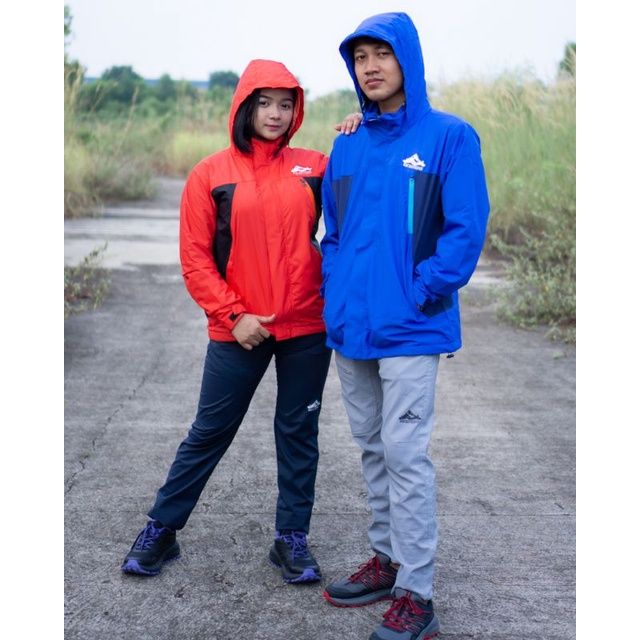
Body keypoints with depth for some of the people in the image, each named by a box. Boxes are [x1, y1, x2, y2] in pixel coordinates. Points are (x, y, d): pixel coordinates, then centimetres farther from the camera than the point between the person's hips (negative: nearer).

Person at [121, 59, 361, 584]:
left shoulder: (313, 167, 4)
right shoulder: (211, 175, -1)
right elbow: (195, 258, -3)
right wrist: (232, 315, -9)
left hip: (307, 328, 2)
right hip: (240, 331, -2)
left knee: (298, 433, 11)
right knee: (209, 432, 8)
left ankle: (292, 539, 24)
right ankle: (161, 529, 25)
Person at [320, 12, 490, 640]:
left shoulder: (448, 137, -6)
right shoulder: (347, 145, 10)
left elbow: (466, 228, -11)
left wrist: (420, 294, -15)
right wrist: (334, 289, 5)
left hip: (409, 328, -6)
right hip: (350, 327, 6)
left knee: (404, 453, -5)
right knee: (372, 448, 15)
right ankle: (386, 558, 30)